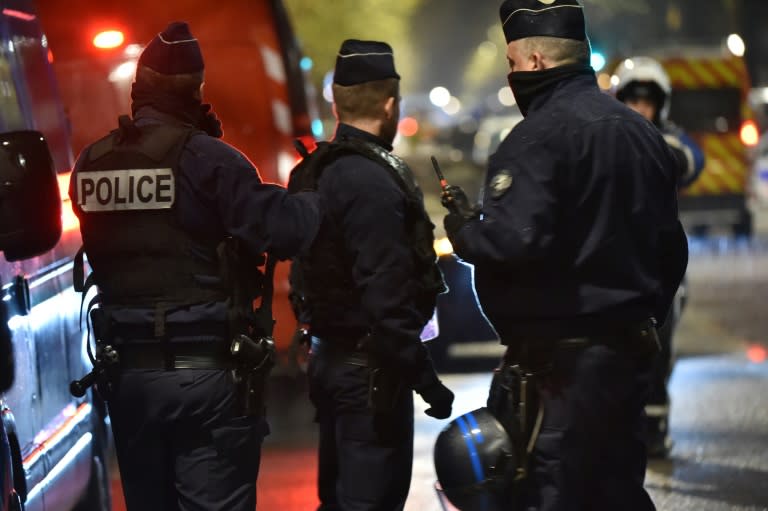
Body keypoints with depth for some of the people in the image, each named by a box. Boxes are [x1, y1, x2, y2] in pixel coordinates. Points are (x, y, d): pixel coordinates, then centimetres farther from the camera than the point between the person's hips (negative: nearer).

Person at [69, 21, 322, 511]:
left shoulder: (90, 164, 6)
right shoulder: (206, 158, -13)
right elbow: (281, 229, -19)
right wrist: (320, 196, -1)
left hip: (127, 374, 6)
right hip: (207, 374, -6)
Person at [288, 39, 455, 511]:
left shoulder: (315, 172, 10)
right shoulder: (373, 181, -19)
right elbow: (387, 298, -24)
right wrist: (424, 377, -20)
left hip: (330, 360, 10)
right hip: (372, 370, -10)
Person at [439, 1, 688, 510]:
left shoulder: (541, 135, -14)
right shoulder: (640, 131, 14)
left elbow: (514, 241, -26)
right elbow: (670, 247, 19)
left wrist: (465, 229, -6)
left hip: (556, 359, -9)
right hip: (629, 353, 9)